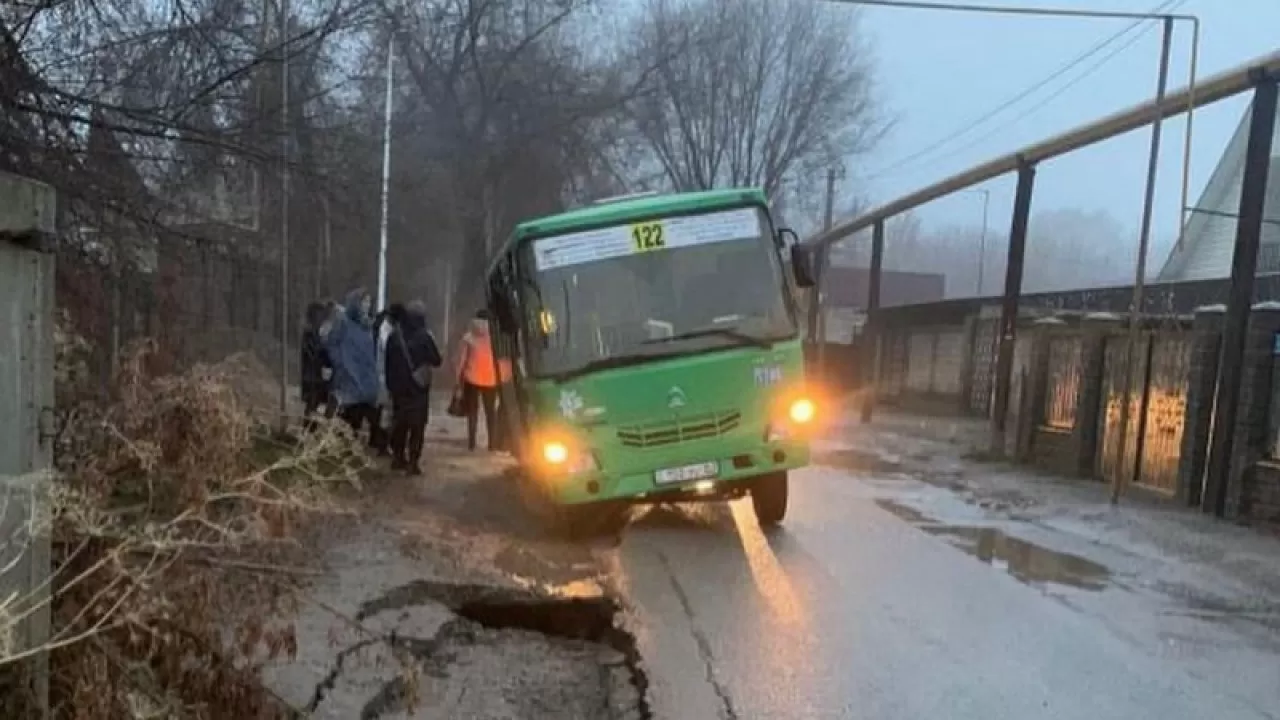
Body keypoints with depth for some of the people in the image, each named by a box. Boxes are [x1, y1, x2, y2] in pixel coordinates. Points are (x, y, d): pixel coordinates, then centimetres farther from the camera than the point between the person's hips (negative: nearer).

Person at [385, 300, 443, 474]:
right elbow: (437, 361, -4)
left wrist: (391, 383, 12)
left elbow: (388, 361, 6)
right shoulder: (424, 336, -11)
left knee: (400, 422, 16)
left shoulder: (394, 335, 2)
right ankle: (413, 462, -3)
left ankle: (398, 457, 22)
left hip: (398, 386, 4)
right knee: (417, 425, 1)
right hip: (418, 387, -4)